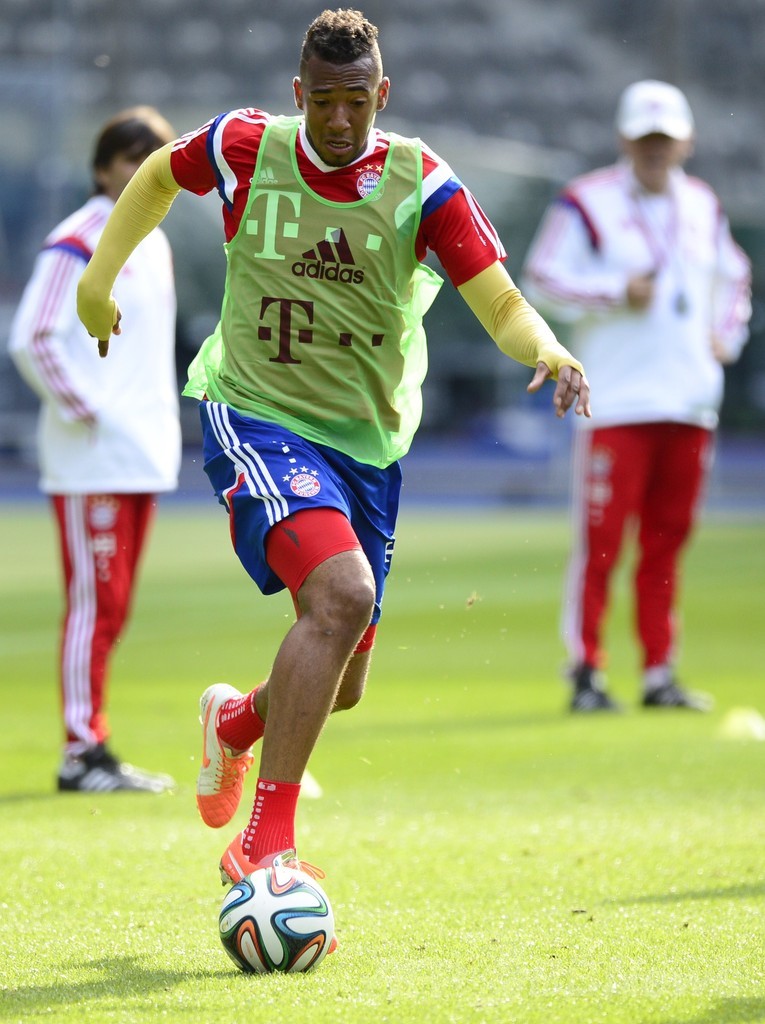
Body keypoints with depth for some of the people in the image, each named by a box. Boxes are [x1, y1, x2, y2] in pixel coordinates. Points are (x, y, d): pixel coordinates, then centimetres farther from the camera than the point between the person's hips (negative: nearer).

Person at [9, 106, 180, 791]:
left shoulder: (154, 246, 16)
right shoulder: (77, 243, -9)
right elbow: (31, 339, -16)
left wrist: (162, 417, 15)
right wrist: (84, 412, -15)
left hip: (146, 454, 8)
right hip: (90, 458, -8)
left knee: (115, 606, 10)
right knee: (95, 601, -9)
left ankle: (96, 754, 14)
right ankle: (82, 753, -6)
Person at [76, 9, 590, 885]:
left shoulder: (421, 182, -10)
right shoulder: (246, 148, -9)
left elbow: (500, 304, -17)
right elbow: (159, 174, 13)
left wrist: (547, 352, -37)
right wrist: (99, 277, 13)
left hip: (367, 442, 4)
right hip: (255, 415, -4)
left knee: (341, 684, 11)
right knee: (341, 594, -30)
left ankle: (234, 721, 49)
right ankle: (264, 842, -27)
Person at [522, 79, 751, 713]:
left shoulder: (703, 207, 14)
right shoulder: (587, 203, -2)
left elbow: (732, 275, 29)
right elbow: (541, 280, -4)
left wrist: (727, 334, 14)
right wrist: (617, 293, -14)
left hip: (691, 400, 5)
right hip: (617, 402, -5)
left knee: (667, 542, 7)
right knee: (601, 541, -8)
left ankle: (660, 673, 13)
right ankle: (586, 673, -3)